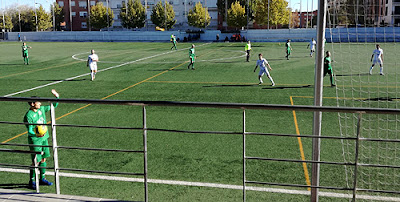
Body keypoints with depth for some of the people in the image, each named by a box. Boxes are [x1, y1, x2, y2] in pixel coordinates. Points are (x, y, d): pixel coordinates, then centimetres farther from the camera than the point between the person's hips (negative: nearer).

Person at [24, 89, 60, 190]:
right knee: (35, 162, -2)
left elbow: (53, 106, 16)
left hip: (44, 138, 7)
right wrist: (36, 135, -38)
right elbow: (29, 131, -19)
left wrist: (57, 96, 1)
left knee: (43, 159, 14)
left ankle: (42, 179, 27)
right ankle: (32, 181, 14)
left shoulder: (41, 109, 3)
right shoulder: (28, 116, -18)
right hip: (35, 141, -7)